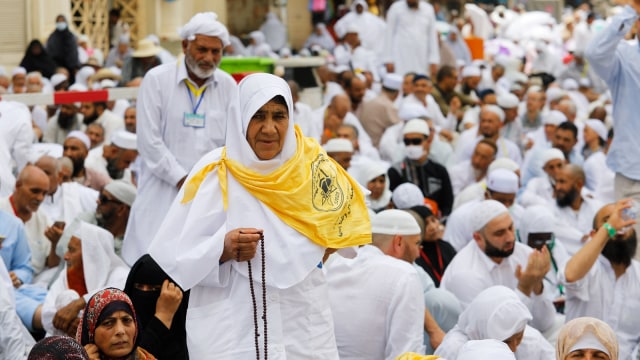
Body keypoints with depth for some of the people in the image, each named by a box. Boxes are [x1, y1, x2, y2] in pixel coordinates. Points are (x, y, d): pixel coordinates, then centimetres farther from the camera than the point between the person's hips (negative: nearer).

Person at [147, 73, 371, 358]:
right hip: (233, 326, -2)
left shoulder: (310, 163, 1)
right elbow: (178, 256, -8)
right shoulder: (215, 173, -7)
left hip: (304, 320, 3)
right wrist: (222, 249, -26)